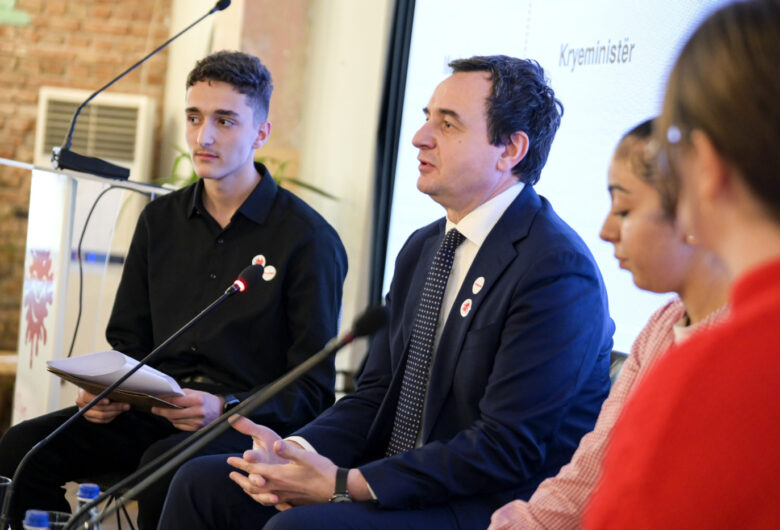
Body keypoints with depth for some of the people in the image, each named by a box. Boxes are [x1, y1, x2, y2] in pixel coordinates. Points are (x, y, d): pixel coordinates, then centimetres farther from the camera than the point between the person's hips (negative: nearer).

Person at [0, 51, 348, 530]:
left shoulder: (309, 239, -4)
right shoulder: (160, 219, 15)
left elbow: (314, 390, -6)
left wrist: (225, 407, -22)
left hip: (248, 420, -5)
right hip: (157, 410, 5)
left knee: (165, 467, -36)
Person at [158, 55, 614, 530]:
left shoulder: (559, 271, -17)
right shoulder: (422, 249, 13)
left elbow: (507, 450, -21)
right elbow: (376, 396, 12)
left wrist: (345, 485, -21)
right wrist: (294, 451, -9)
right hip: (396, 486, 9)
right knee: (203, 482, -2)